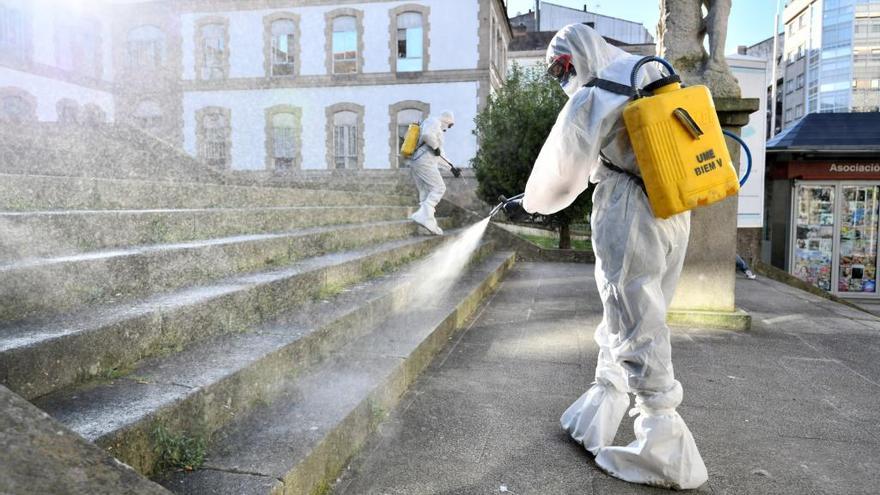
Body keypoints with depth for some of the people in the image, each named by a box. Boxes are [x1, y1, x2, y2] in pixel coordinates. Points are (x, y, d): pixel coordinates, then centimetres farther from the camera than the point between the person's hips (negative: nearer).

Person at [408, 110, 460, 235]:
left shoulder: (437, 130, 31)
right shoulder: (434, 121, 0)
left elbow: (439, 156, 36)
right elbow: (427, 135, -24)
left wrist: (452, 167, 32)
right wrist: (436, 147, -10)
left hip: (415, 162, 10)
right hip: (424, 162, -10)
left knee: (426, 192, 9)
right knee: (439, 188, -11)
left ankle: (430, 224, 9)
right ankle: (423, 216, -24)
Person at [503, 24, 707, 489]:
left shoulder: (591, 97, -8)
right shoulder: (653, 75, 12)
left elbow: (560, 169, -3)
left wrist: (528, 203, 13)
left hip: (630, 219, -8)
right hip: (675, 211, 8)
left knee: (638, 333, -1)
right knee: (626, 320, 15)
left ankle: (666, 453, 4)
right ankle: (595, 416, 29)